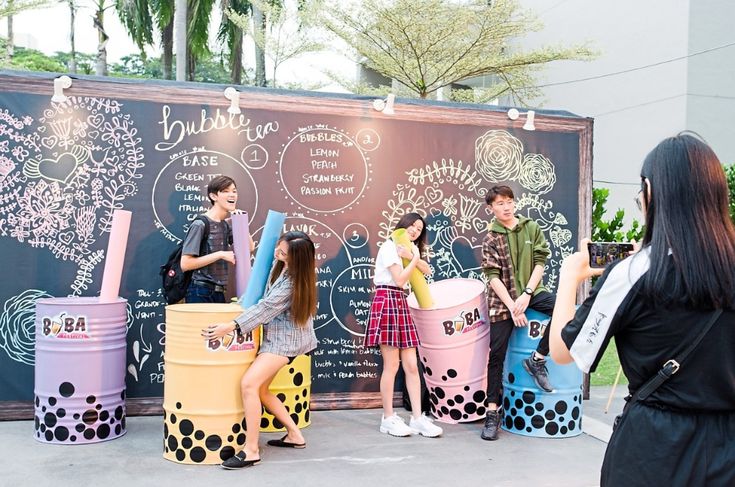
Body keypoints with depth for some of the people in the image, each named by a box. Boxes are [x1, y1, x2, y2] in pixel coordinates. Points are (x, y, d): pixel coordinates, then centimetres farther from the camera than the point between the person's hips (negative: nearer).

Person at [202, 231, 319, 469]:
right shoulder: (281, 267, 2)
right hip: (275, 334, 10)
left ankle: (251, 450, -12)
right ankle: (295, 435, 22)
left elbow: (266, 307, -28)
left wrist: (231, 326, -32)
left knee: (248, 384, -20)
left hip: (285, 338, -10)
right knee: (260, 390, 11)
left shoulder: (294, 280, -24)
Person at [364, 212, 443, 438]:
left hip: (401, 303, 9)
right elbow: (399, 279, -11)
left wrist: (414, 257, -4)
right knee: (391, 365, -8)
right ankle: (388, 419, 0)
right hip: (386, 301, -9)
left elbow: (427, 270, 12)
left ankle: (417, 418, 3)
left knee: (411, 365, 1)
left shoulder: (408, 249, 26)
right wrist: (414, 258, -2)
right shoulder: (389, 246, -3)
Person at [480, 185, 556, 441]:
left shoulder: (532, 228, 5)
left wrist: (526, 295, -12)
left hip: (531, 291, 2)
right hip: (502, 300, -1)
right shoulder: (490, 239, 0)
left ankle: (537, 359, -11)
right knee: (497, 354, -4)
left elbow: (540, 262, 0)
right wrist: (512, 306, -16)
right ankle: (493, 412, 6)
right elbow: (493, 276, -7)